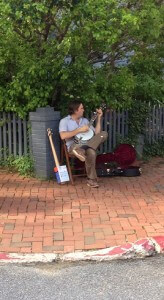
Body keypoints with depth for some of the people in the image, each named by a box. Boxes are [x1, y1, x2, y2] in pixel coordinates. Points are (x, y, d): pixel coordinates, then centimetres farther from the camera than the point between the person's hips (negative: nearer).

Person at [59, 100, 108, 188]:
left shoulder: (85, 120, 22)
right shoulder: (64, 121, 4)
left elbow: (96, 133, 16)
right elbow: (63, 136, -15)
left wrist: (99, 118, 11)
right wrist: (79, 130, -14)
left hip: (86, 144, 7)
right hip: (74, 145, -6)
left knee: (104, 134, -22)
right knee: (91, 152, -40)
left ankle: (81, 151, -40)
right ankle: (91, 179, -33)